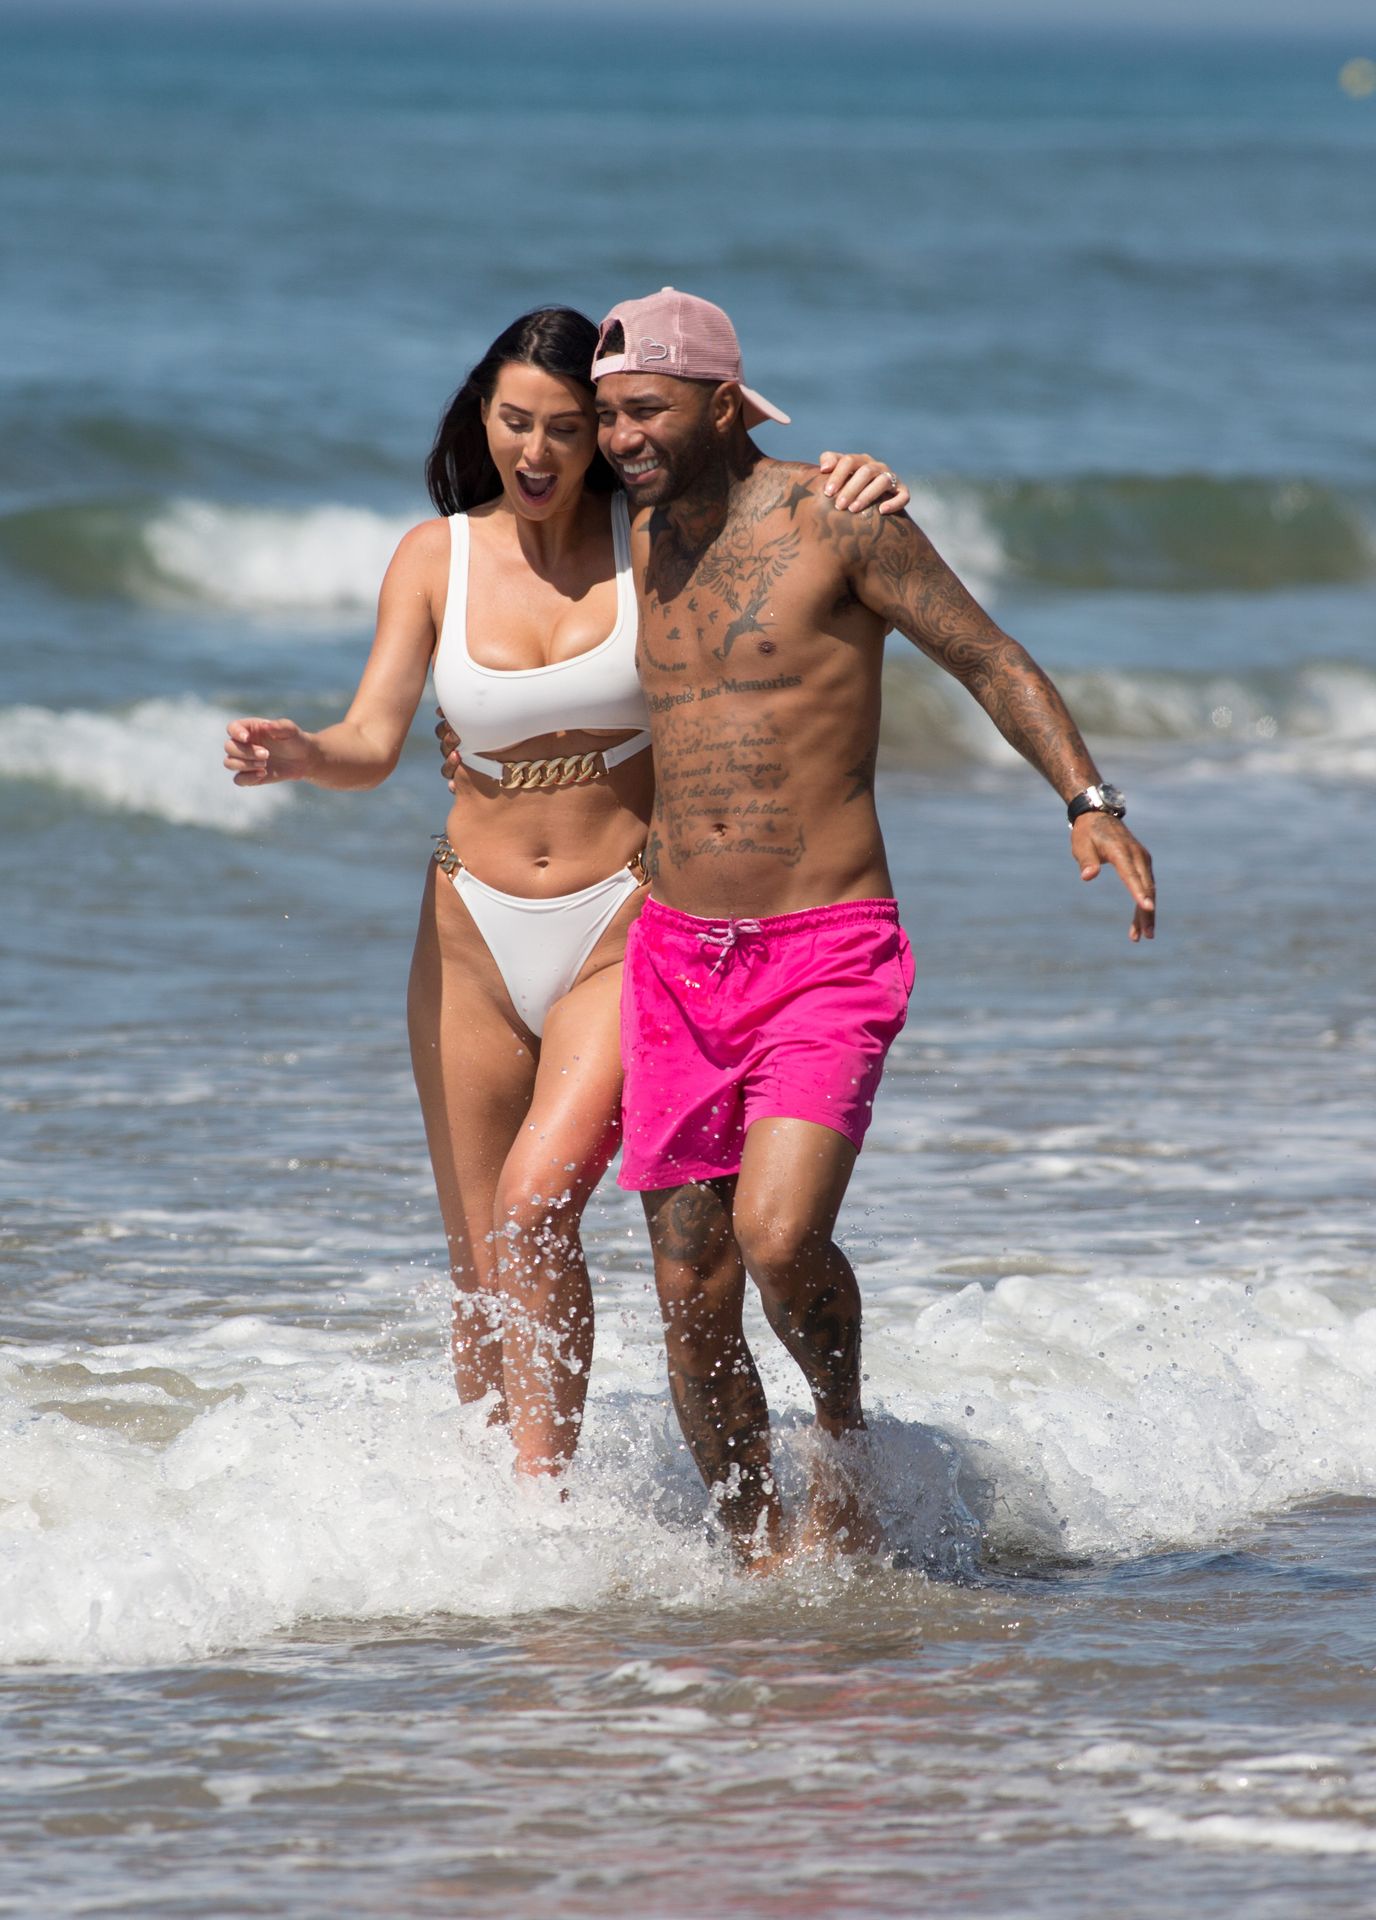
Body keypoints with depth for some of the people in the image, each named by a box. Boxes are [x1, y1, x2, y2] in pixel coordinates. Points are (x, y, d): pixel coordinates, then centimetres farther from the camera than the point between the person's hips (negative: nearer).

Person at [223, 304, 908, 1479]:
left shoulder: (656, 539, -4)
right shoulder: (437, 557, 0)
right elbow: (373, 743, -6)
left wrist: (861, 499, -22)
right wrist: (296, 755, -29)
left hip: (624, 928, -3)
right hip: (476, 932, 3)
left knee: (539, 1201, -23)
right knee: (483, 1263, 6)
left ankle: (541, 1491, -21)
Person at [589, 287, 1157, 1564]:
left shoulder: (835, 520, -8)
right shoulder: (638, 538, 9)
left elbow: (994, 662, -5)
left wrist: (1089, 802, -17)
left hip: (827, 955, -5)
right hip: (676, 957, 5)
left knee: (780, 1238, -23)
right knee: (690, 1301, 3)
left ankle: (841, 1440, 6)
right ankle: (756, 1554, 20)